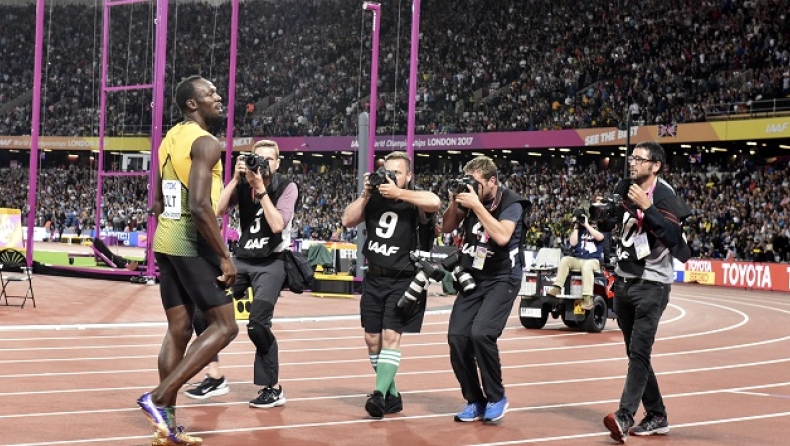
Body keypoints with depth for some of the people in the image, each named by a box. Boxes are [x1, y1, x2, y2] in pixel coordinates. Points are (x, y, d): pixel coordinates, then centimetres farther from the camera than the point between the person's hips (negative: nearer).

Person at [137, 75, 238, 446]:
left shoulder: (169, 139, 14)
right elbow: (199, 206, -24)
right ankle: (159, 397, -11)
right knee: (224, 326, -3)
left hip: (165, 242, 9)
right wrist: (225, 257, -19)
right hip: (192, 244, -9)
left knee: (178, 330, 11)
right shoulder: (205, 142, -14)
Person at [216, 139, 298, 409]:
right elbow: (218, 210, -11)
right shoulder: (242, 185, 3)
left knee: (258, 325, -17)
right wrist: (236, 179, -16)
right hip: (241, 260, 4)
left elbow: (277, 225, -18)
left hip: (270, 264, -4)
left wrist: (261, 189, -19)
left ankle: (273, 389, -2)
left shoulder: (287, 188, -6)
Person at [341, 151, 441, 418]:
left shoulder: (414, 203, -8)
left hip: (403, 281, -6)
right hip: (374, 279, 6)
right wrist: (366, 194, -8)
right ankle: (392, 396, 18)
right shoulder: (374, 200, 6)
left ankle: (379, 394, -21)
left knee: (391, 336, -15)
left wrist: (398, 193, -23)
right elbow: (348, 221, 1)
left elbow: (435, 202, -29)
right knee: (372, 339, 7)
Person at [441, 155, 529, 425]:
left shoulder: (511, 203, -14)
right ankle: (475, 401, 9)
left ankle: (496, 397, -4)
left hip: (502, 280, -6)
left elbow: (502, 236, -30)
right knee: (457, 337, -7)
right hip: (471, 278, 6)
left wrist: (477, 206, -28)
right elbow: (447, 227, 8)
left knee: (481, 333, -24)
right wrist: (454, 202, -9)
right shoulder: (469, 196, 0)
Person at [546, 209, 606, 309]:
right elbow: (573, 243, 2)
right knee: (565, 259, -24)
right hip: (578, 260, 4)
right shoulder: (578, 231, 18)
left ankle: (588, 298, -47)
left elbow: (600, 237, -14)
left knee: (587, 266, -38)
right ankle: (557, 288, -30)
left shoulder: (596, 228, 10)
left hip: (593, 260, -4)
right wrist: (576, 227, 3)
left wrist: (586, 225, -7)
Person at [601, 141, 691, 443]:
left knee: (639, 352, -14)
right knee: (634, 352, 11)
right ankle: (657, 417, 19)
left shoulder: (664, 196, -14)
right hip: (623, 282, 8)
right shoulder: (623, 189, 7)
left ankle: (625, 417, -20)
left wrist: (646, 207, -29)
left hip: (651, 285, -8)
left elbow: (673, 236, -27)